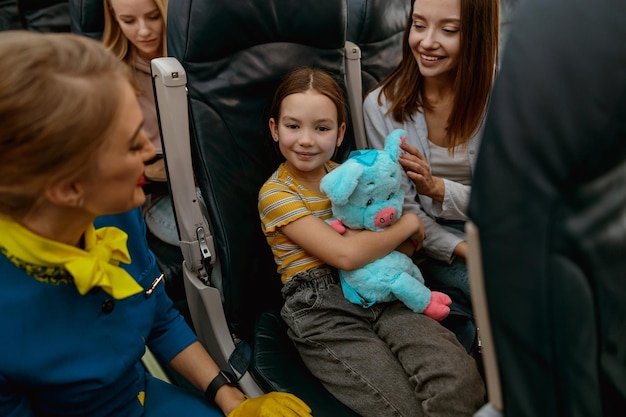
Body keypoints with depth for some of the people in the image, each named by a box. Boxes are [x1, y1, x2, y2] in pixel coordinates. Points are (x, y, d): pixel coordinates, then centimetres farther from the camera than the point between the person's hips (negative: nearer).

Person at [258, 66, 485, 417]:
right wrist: (407, 224, -4)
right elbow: (345, 254, -17)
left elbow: (410, 240, 11)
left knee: (461, 379, -19)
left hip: (378, 292, 5)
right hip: (320, 310, -4)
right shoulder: (275, 193, -5)